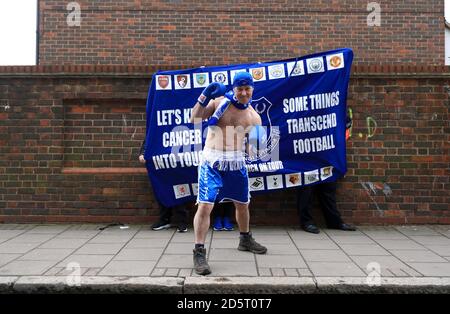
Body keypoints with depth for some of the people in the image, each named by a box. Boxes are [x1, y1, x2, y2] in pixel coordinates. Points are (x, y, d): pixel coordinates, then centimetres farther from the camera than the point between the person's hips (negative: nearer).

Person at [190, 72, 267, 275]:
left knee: (243, 204, 18)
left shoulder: (253, 117, 3)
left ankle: (245, 240, 42)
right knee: (205, 206, -14)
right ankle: (199, 253, -4)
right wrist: (204, 97, -22)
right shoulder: (218, 102, -4)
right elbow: (195, 120, -11)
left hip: (236, 163, 4)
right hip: (212, 162, -4)